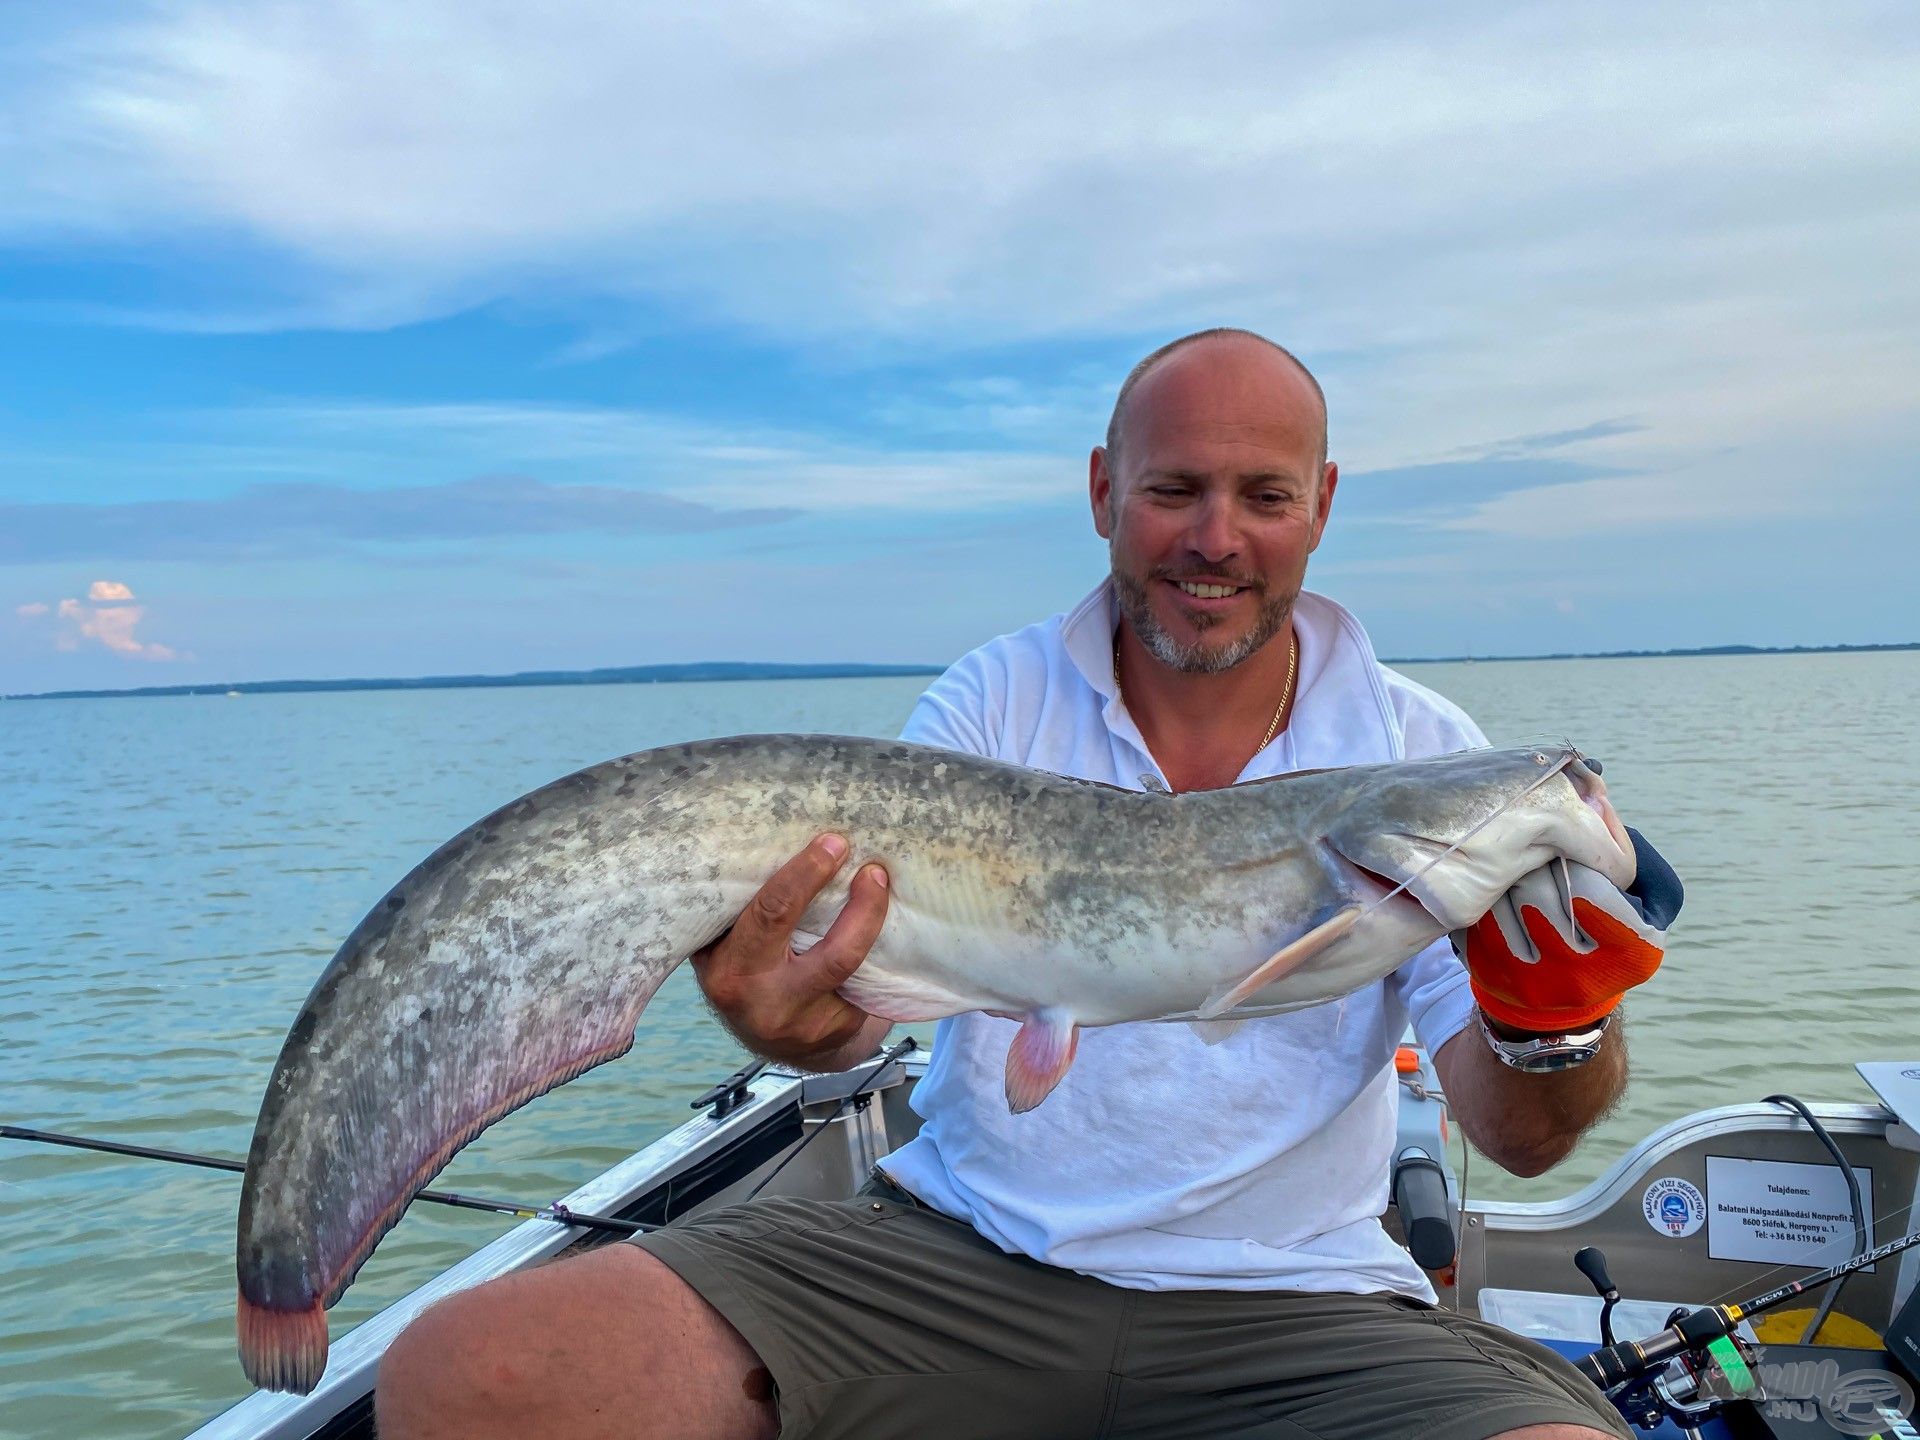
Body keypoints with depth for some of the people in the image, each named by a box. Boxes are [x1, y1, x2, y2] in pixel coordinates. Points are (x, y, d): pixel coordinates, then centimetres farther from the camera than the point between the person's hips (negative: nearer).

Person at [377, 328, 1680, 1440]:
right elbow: (863, 980, -9)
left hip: (1289, 1304, 1)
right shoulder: (993, 701, 3)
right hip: (958, 1254, 1)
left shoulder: (1424, 754, 1)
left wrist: (1555, 1028, -25)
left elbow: (1519, 1138, -2)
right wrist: (798, 1013, -32)